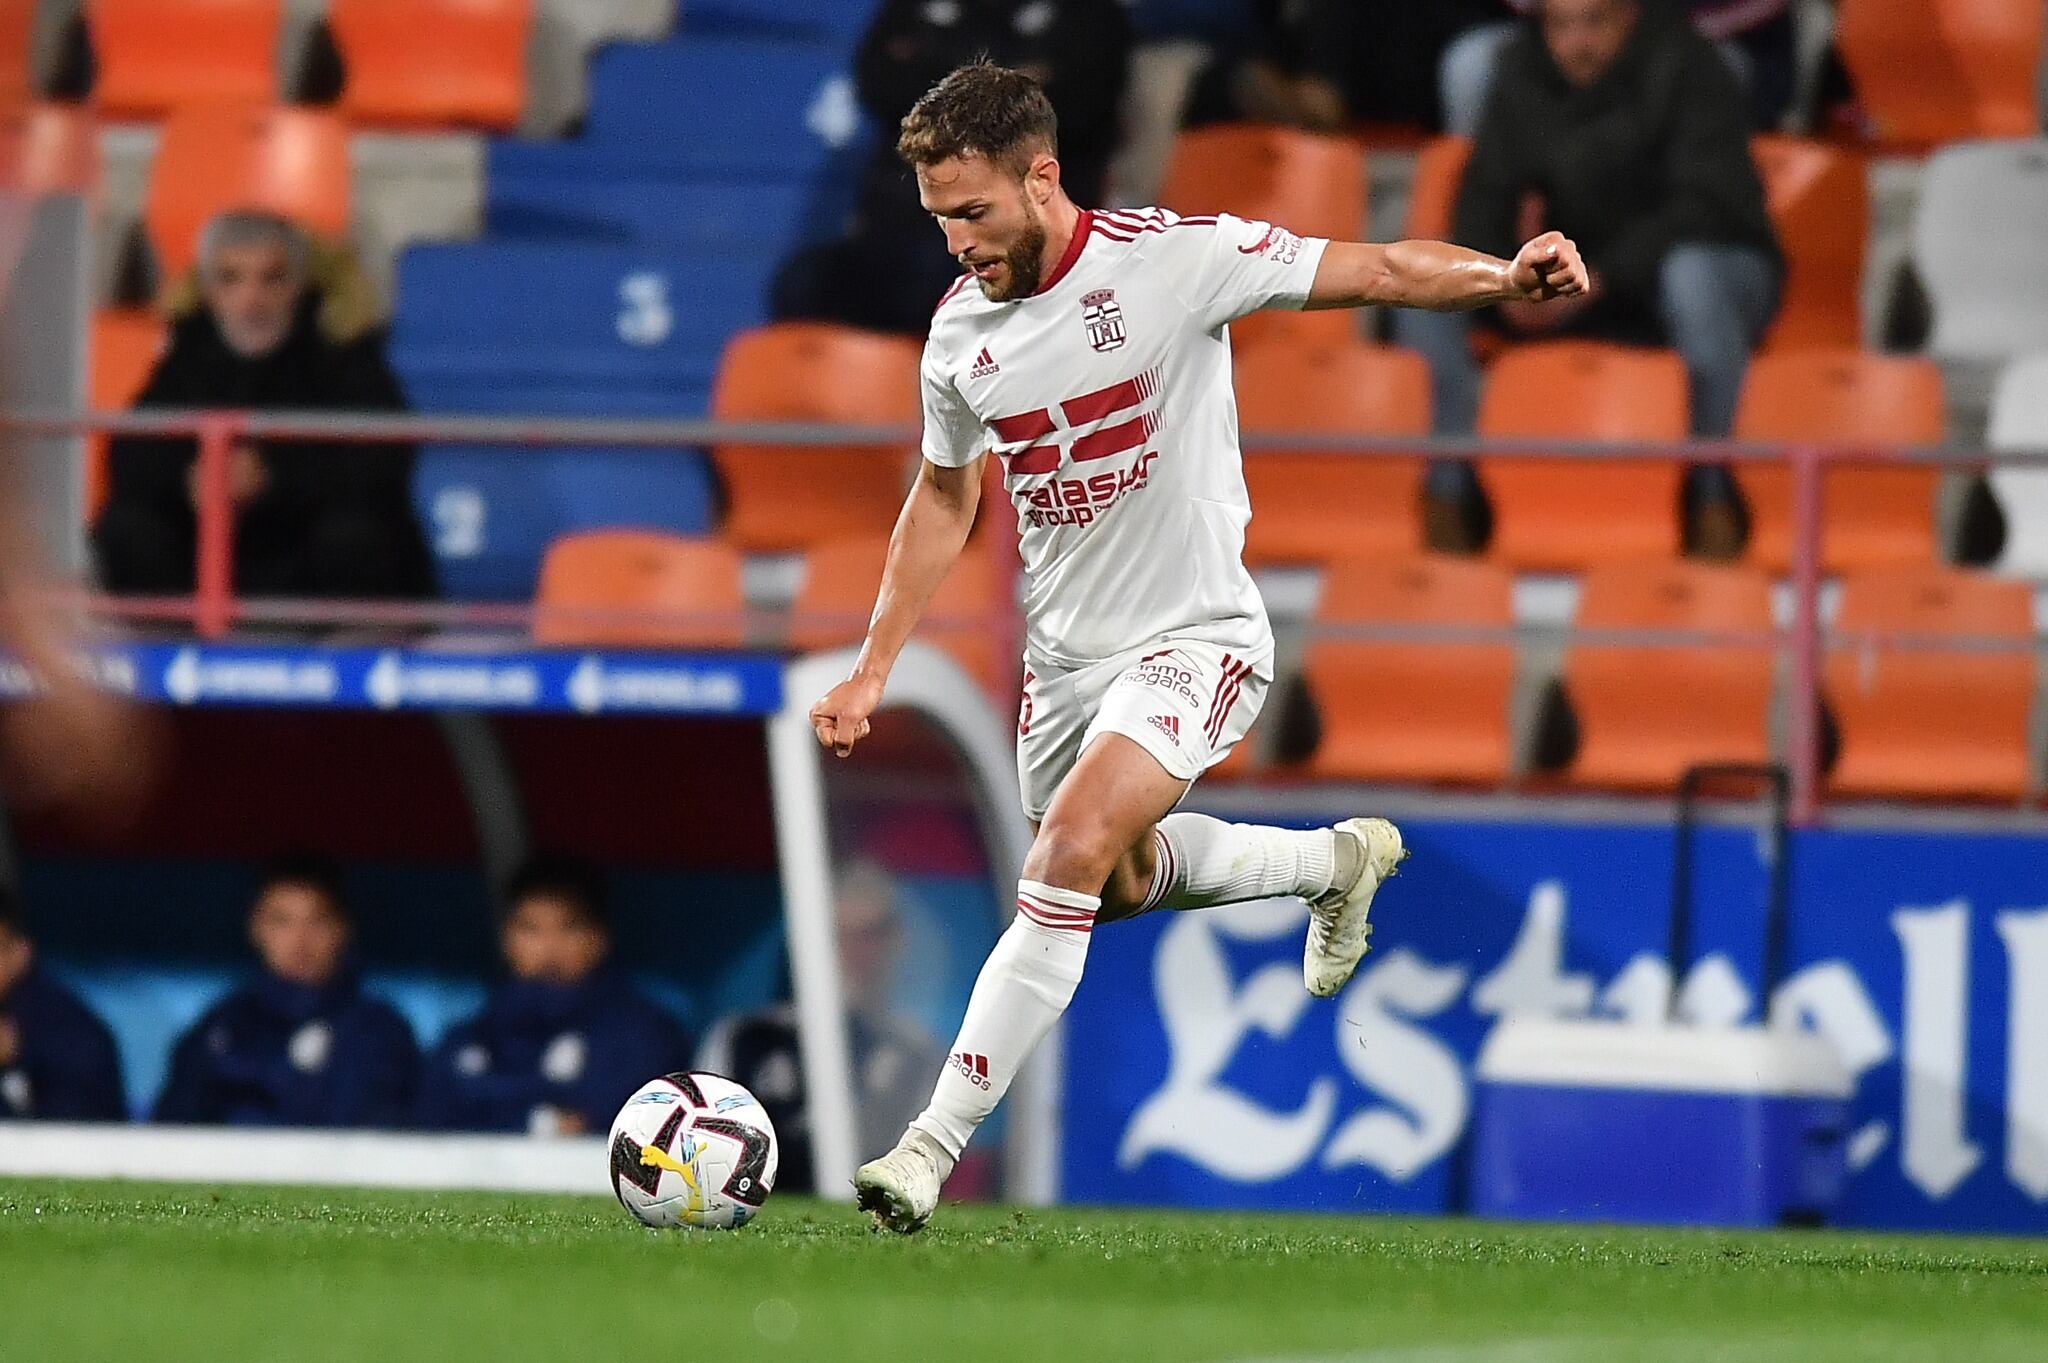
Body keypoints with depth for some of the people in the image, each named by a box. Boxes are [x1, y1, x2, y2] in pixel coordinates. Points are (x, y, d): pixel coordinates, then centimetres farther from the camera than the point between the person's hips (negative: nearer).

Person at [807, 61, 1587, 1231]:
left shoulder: (1177, 260, -18)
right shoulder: (962, 329, -1)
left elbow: (1380, 270, -18)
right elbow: (944, 499, 16)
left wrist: (1504, 277, -37)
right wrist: (873, 671, 13)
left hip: (1194, 639, -7)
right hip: (1065, 658, 7)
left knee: (1072, 853, -26)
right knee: (1119, 882, 24)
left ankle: (934, 1148, -25)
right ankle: (1335, 860, 50)